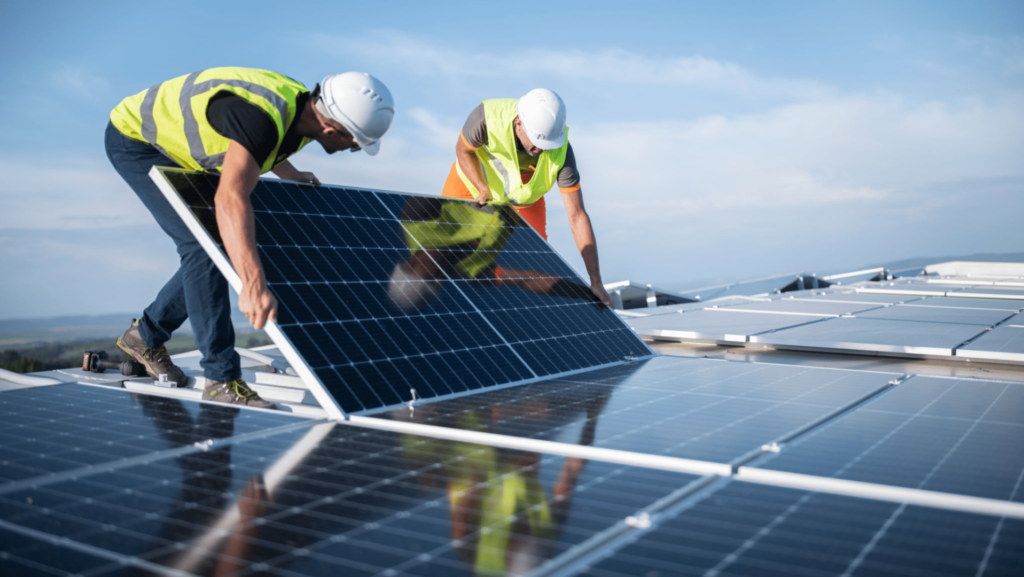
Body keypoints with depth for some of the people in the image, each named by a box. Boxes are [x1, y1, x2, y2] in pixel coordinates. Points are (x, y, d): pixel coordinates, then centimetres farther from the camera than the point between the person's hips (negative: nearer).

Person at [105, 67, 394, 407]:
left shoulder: (306, 109, -10)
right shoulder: (262, 116, -39)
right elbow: (230, 198, -53)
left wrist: (291, 175, 21)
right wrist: (253, 285, -62)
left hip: (176, 150, 9)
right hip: (134, 138, -9)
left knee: (223, 250, 7)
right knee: (203, 246, -20)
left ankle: (145, 336, 24)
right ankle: (222, 379, -14)